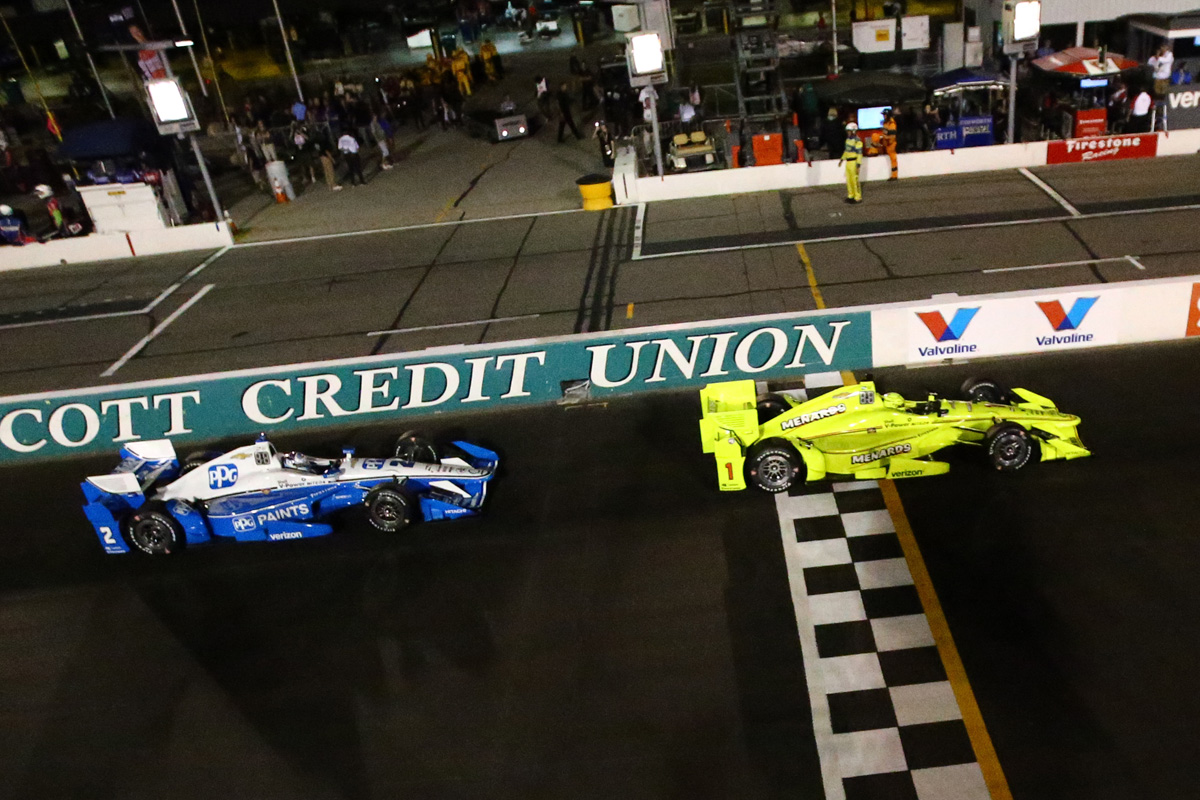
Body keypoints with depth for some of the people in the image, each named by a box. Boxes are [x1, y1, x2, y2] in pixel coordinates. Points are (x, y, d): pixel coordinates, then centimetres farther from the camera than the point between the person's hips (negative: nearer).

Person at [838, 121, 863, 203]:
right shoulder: (848, 139, 12)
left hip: (854, 162, -9)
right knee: (849, 180, 13)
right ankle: (851, 196, 24)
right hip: (848, 162, 9)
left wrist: (858, 165, -21)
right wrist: (842, 159, 26)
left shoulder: (857, 141, -15)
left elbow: (859, 153, -18)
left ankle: (858, 198, 0)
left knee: (855, 180, -6)